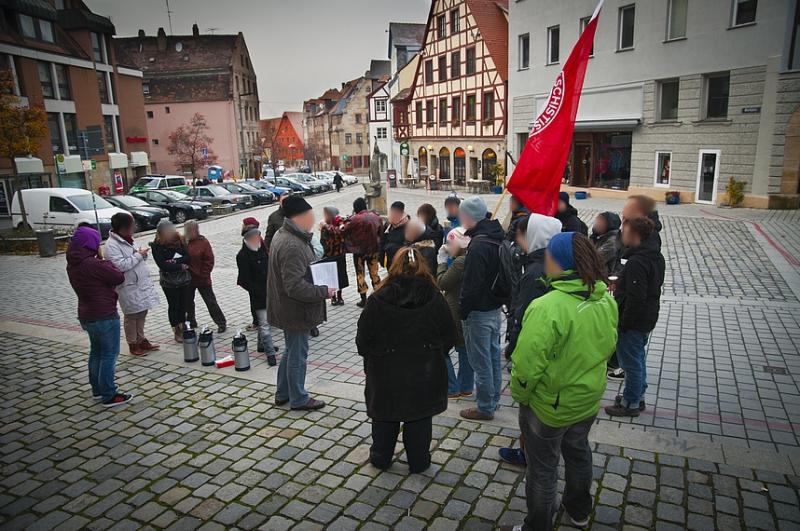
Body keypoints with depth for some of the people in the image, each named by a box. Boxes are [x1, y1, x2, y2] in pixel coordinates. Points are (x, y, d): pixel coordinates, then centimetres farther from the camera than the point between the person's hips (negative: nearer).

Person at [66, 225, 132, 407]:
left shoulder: (72, 264, 4)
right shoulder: (92, 264, -25)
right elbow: (119, 277, -18)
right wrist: (105, 260, -6)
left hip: (86, 315, 9)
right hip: (105, 316, -9)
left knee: (96, 352, 21)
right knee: (109, 355, 1)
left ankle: (97, 390, 34)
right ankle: (109, 396, 7)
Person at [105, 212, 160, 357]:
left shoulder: (127, 239, 11)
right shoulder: (111, 245, -18)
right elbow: (120, 265, -27)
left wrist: (143, 254, 0)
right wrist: (138, 255, -20)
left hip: (141, 283, 9)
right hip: (129, 287, -8)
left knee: (142, 313, 16)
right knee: (131, 316, 4)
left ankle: (141, 340, 29)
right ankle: (133, 345, 16)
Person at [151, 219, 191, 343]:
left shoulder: (179, 240, 0)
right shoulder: (156, 246, -11)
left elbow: (187, 257, -6)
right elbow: (163, 265, -18)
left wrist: (174, 261, -21)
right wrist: (181, 266, -14)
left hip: (184, 279, 3)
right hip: (169, 282, -3)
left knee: (184, 305, 10)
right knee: (173, 306, 6)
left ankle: (182, 328, 25)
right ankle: (177, 331, 18)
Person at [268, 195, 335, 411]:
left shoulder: (282, 235, 7)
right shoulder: (293, 246, -28)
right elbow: (296, 286, -31)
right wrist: (323, 292, -22)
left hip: (288, 309, 10)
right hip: (296, 310, -10)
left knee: (292, 350, 23)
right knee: (298, 354, 6)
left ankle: (282, 394, 37)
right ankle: (298, 399, 24)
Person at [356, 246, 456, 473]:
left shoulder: (378, 299, -15)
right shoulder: (435, 299, -11)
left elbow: (363, 340, -9)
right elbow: (449, 337, -3)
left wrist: (371, 360, 10)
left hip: (386, 373, 0)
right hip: (425, 373, 1)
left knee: (384, 416, 20)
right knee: (420, 418, 18)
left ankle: (381, 458, 36)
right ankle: (419, 462, 32)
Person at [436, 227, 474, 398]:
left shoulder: (460, 262, -23)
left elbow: (442, 283, -18)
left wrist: (442, 262, -8)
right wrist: (447, 261, 4)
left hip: (455, 314, -9)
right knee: (464, 349, 17)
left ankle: (452, 388, 7)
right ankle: (466, 386, 27)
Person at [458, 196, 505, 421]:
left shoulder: (478, 246, -24)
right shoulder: (496, 239, 6)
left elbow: (471, 286, -23)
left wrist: (462, 311, -12)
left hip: (479, 311, -9)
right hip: (495, 308, 10)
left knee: (481, 362, 3)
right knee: (493, 356, 19)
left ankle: (485, 408, 14)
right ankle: (493, 399, 33)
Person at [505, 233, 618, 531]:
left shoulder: (548, 307, -33)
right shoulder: (607, 300, -8)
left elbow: (527, 364, -30)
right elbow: (607, 346, 6)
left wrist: (519, 394, -11)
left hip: (549, 406, -7)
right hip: (588, 399, 7)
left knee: (543, 467, 14)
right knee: (578, 452, 29)